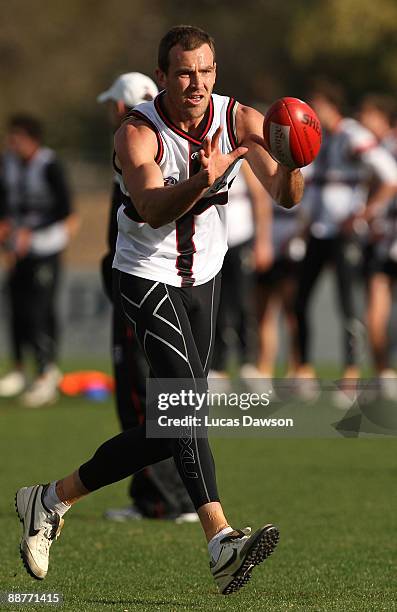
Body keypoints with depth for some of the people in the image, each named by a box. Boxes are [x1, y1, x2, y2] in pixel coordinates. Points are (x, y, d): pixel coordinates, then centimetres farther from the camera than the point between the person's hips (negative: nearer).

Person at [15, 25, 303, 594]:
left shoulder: (241, 121, -9)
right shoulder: (138, 134, -20)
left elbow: (286, 197, -19)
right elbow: (151, 207, -37)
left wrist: (289, 165, -42)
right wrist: (202, 181, -56)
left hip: (203, 280, 6)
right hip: (146, 277, -6)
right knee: (186, 401, -25)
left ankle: (51, 499, 24)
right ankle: (222, 541, -35)